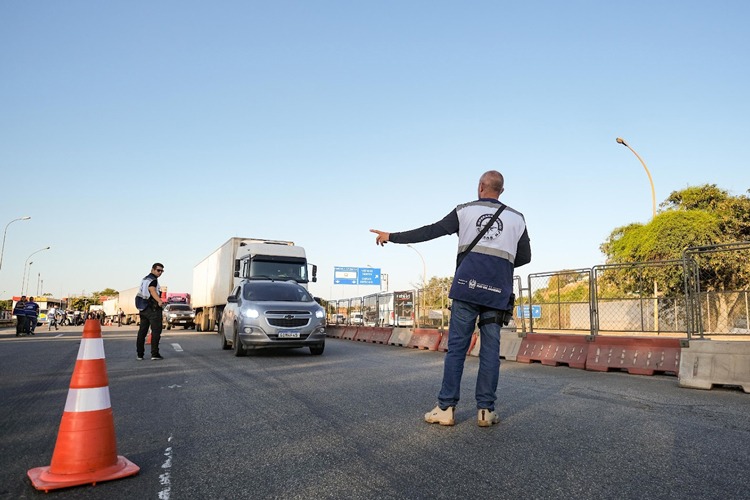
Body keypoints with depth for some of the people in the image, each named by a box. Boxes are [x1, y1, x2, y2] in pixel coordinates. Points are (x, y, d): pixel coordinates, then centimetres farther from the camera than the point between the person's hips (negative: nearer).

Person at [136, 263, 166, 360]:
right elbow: (152, 290, -31)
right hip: (152, 308, -9)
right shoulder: (153, 280, -11)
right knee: (156, 331, -6)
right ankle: (155, 354, -10)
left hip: (143, 308, 9)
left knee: (142, 331, 11)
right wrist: (159, 301, -49)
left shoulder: (144, 279, 19)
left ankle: (139, 354, 14)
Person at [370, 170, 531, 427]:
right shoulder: (517, 218, 14)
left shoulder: (465, 210, 8)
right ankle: (486, 410, 5)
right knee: (490, 349, 5)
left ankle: (446, 408, 0)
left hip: (467, 286, -1)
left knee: (456, 346, 1)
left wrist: (392, 237, 10)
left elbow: (430, 231, 3)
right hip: (497, 291, 2)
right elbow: (525, 257, 15)